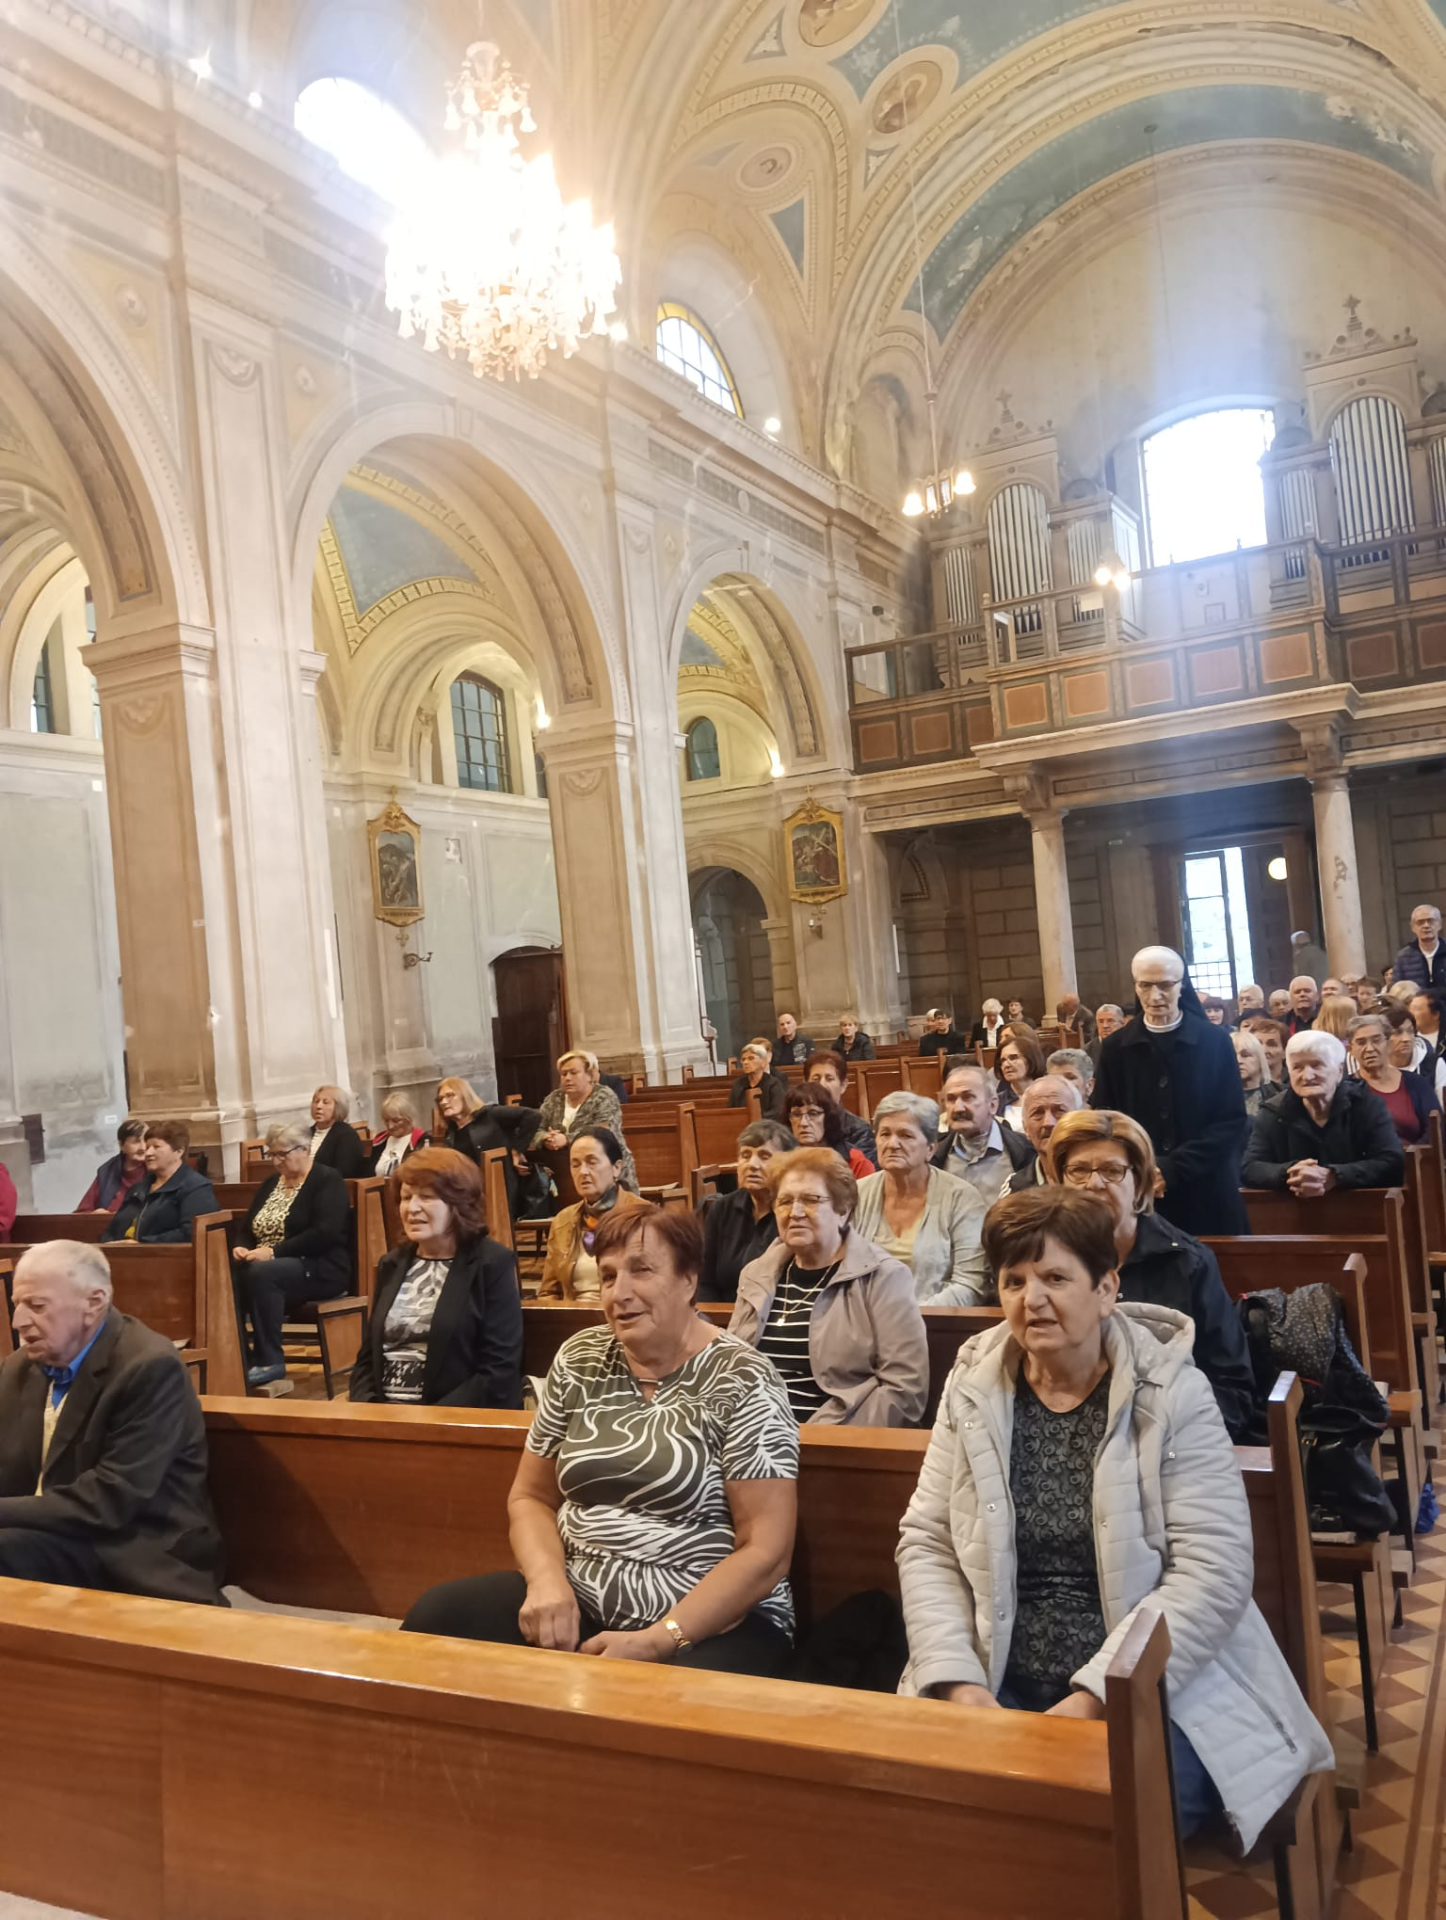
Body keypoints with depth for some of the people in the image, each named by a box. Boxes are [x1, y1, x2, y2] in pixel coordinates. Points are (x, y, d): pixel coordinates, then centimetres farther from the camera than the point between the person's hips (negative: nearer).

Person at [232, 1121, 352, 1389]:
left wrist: (274, 1252, -23)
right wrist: (241, 1247, -6)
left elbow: (325, 1234, -19)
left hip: (321, 1269, -7)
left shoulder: (327, 1180, -6)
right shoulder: (271, 1182, 18)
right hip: (267, 1266, 7)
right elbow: (246, 1227, 18)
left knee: (262, 1274, -35)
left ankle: (270, 1360, -25)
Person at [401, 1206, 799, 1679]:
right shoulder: (579, 1361, 7)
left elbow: (765, 1552, -12)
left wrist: (657, 1641, -21)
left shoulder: (742, 1383, -9)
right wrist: (547, 1580, -9)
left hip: (716, 1622, -5)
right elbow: (530, 1496, 13)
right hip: (579, 1602, 5)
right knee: (436, 1618, -19)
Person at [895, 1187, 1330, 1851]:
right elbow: (927, 1543, 4)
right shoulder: (974, 1388, 3)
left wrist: (1096, 1697, -18)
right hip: (1000, 1687, 3)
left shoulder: (1170, 1391, -7)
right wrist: (959, 1681, -11)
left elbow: (1214, 1570, -12)